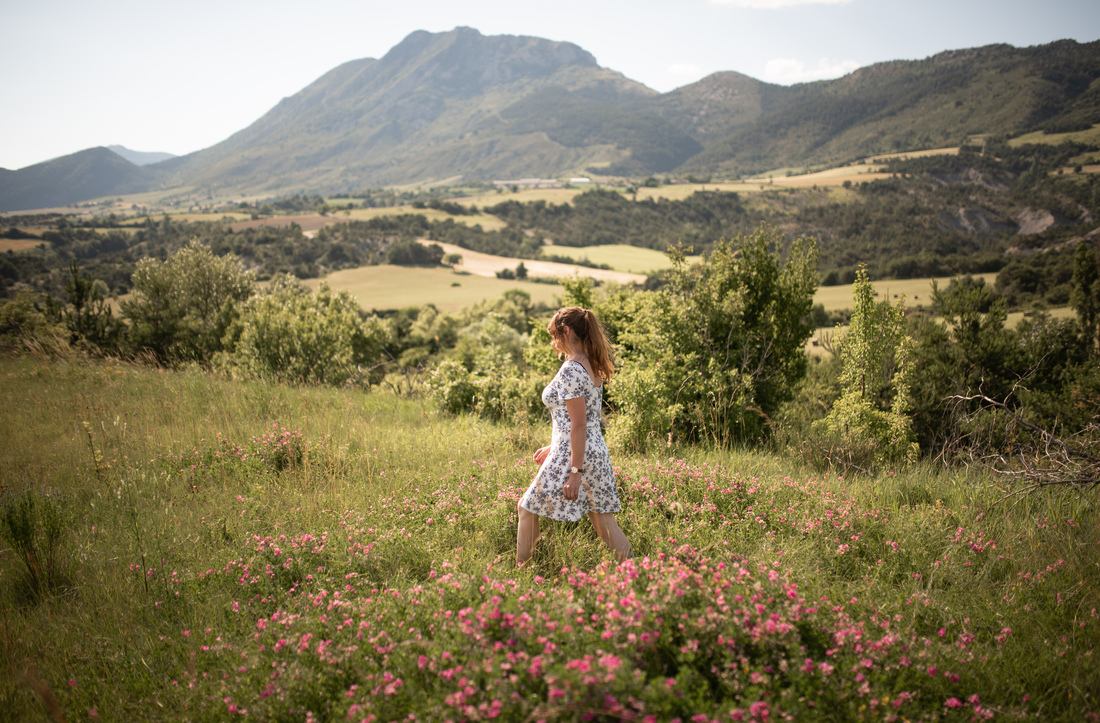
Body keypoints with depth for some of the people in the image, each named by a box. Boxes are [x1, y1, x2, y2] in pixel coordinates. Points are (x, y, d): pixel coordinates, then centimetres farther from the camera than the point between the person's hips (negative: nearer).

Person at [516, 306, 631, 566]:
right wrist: (552, 447, 24)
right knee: (604, 520, 12)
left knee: (528, 509, 8)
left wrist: (576, 472, -20)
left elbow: (578, 425, -21)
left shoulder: (570, 370, -17)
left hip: (575, 454, -9)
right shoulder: (591, 367, 11)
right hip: (597, 452, 9)